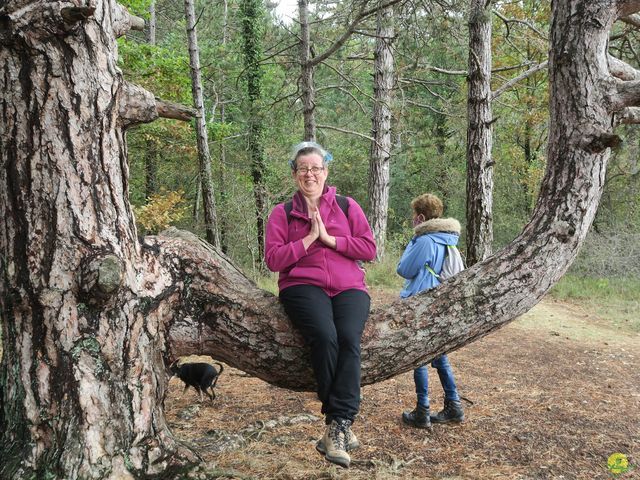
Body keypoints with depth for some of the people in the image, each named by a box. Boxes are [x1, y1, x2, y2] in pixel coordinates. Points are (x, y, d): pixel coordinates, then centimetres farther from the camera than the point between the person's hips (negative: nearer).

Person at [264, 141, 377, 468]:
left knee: (349, 339, -29)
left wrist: (329, 238, -5)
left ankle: (336, 426, -27)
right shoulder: (282, 213, 11)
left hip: (348, 287, 1)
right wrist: (309, 239, -7)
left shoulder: (347, 206, 13)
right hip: (303, 287, -1)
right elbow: (273, 260, 0)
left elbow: (369, 249, 5)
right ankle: (343, 423, -19)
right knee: (325, 336, -31)